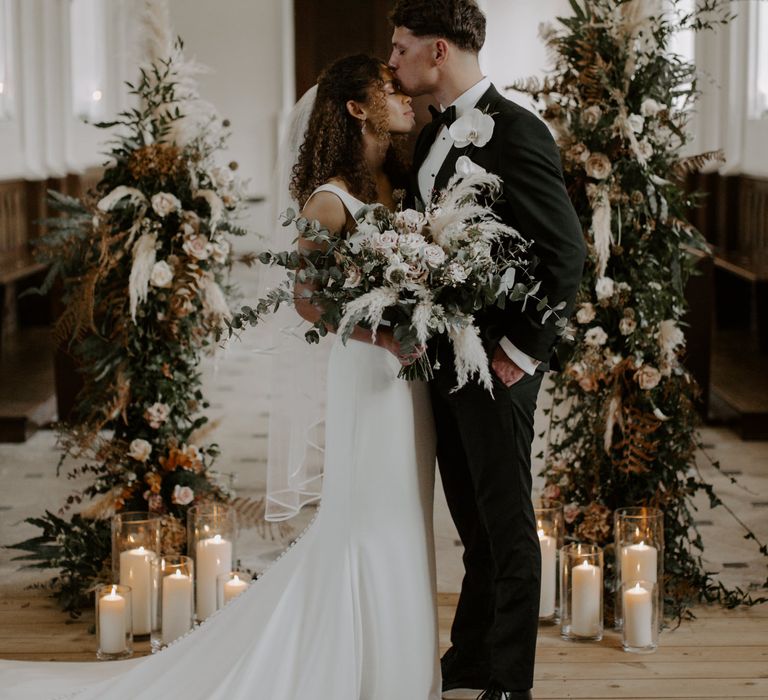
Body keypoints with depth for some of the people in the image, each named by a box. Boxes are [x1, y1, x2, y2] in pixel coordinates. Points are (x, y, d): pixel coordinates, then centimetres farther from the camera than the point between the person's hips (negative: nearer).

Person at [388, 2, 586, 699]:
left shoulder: (516, 132, -16)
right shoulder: (435, 135, 11)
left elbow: (567, 253, -18)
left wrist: (522, 352, -17)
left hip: (495, 362, -8)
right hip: (445, 357, 8)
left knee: (506, 521, 4)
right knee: (473, 518, 19)